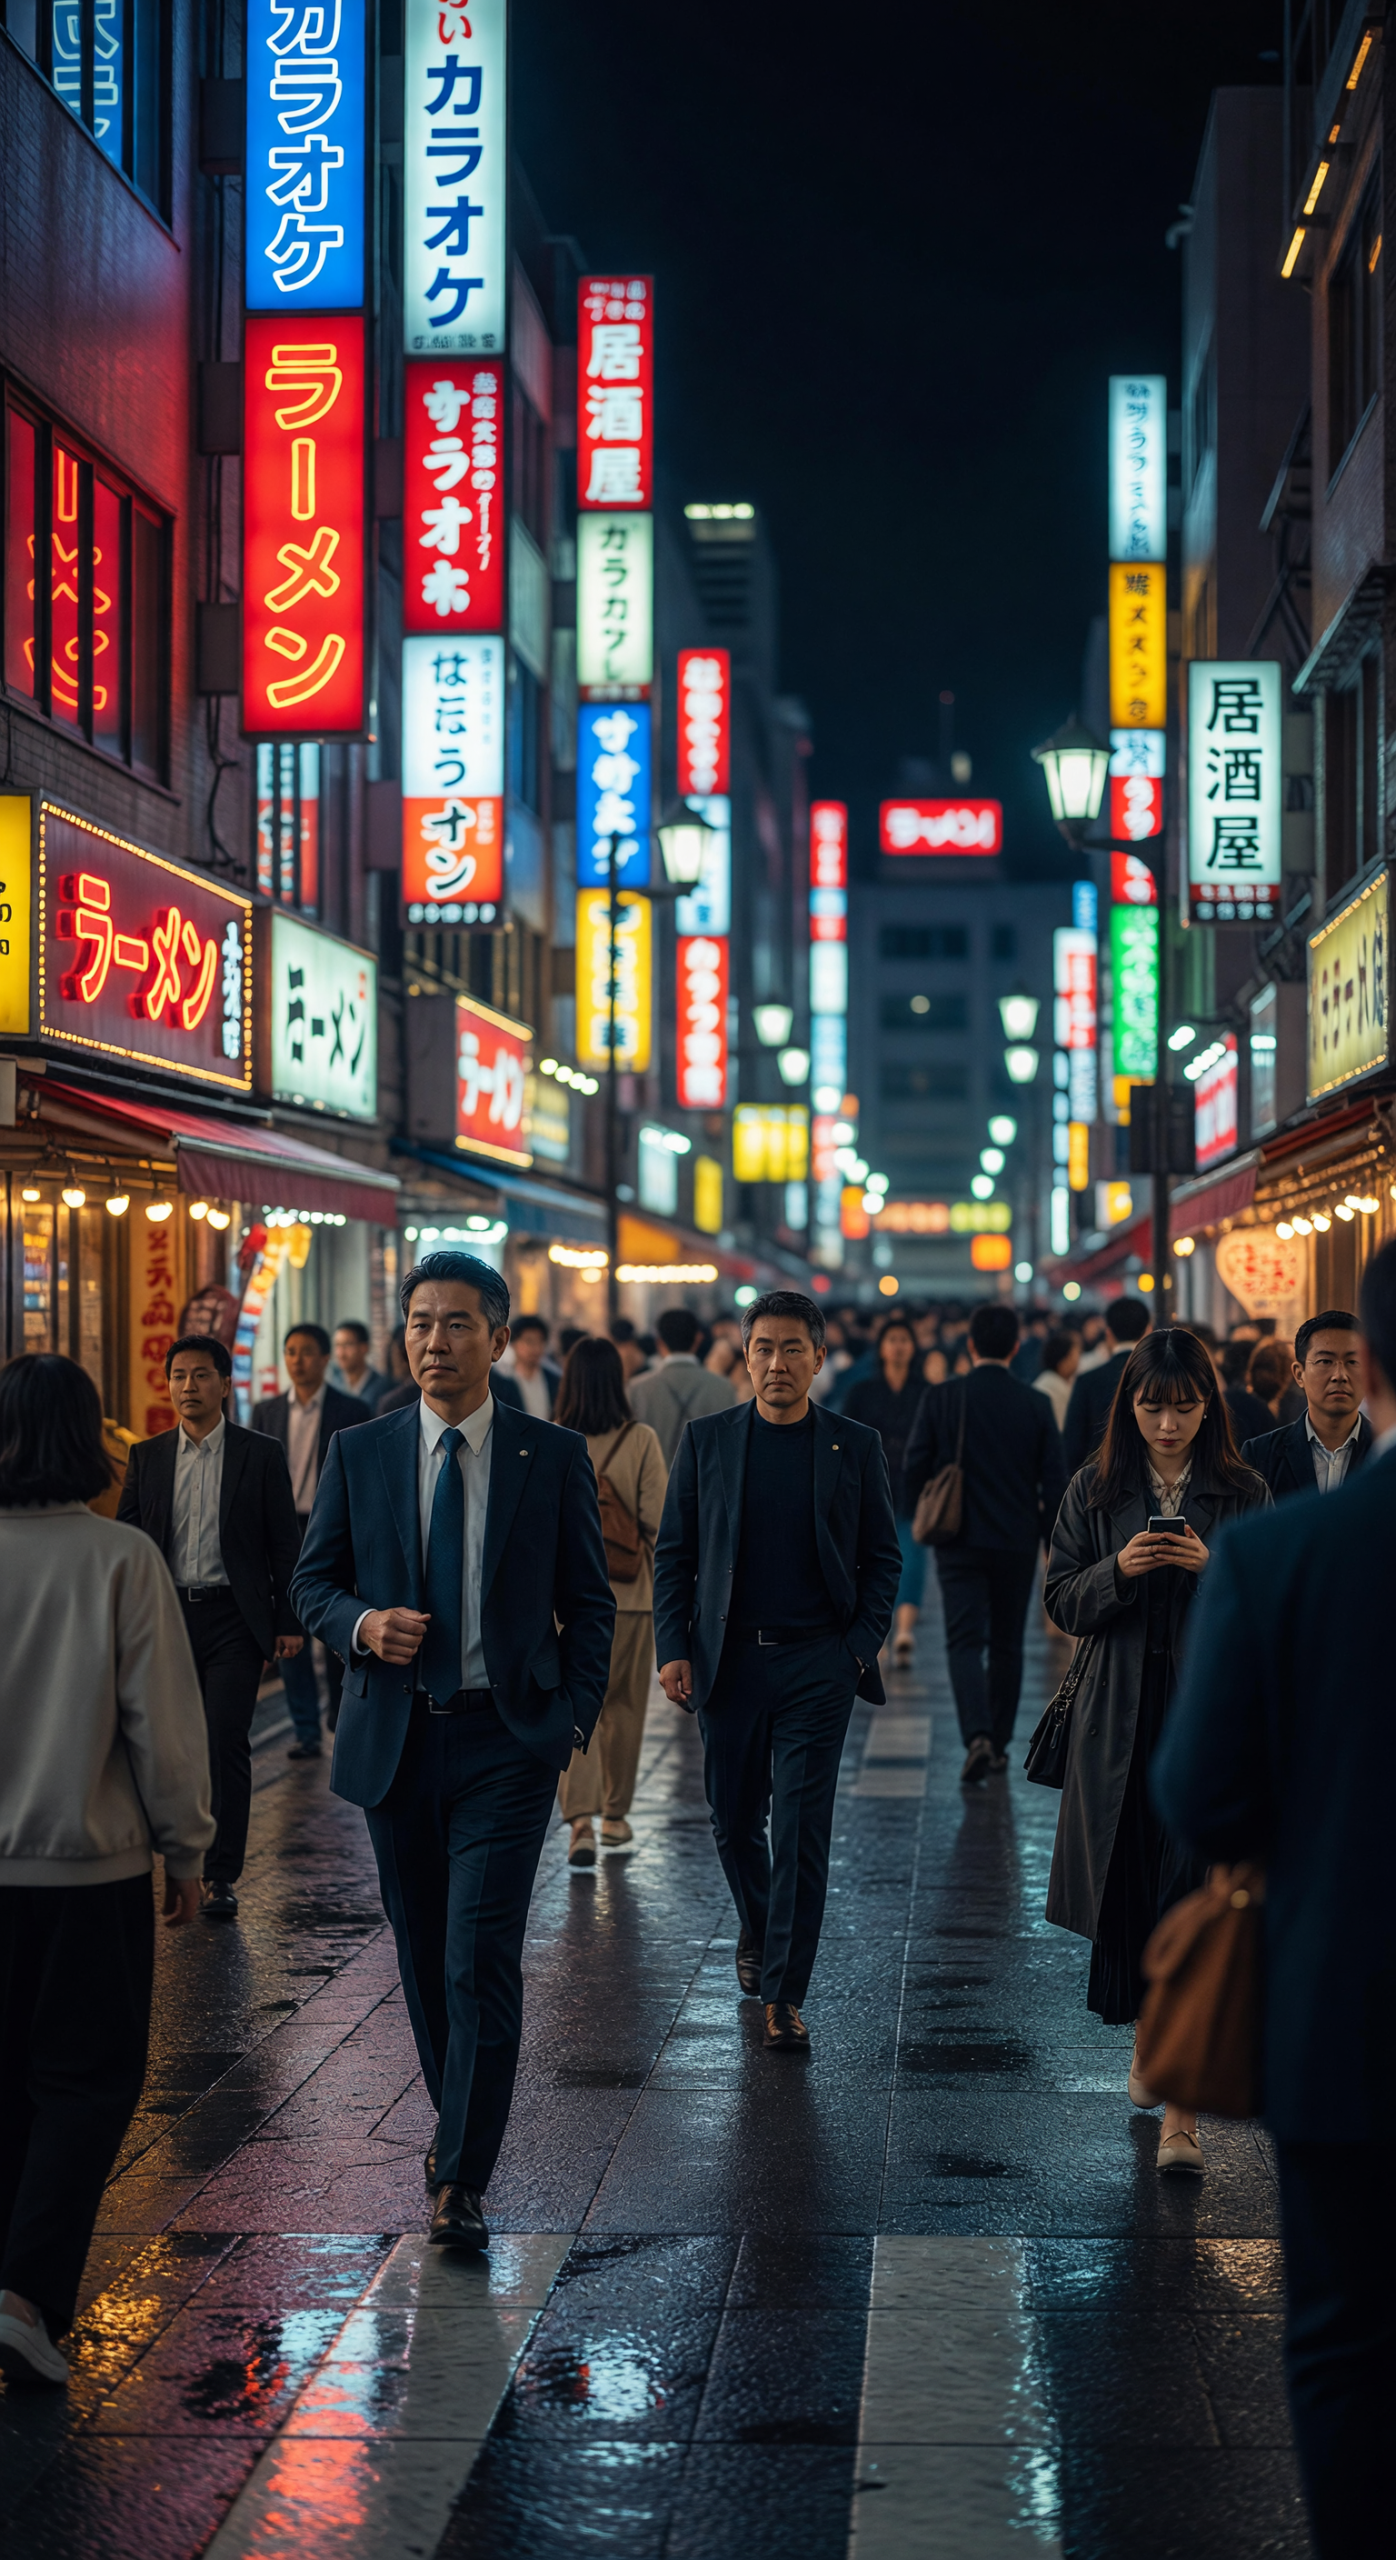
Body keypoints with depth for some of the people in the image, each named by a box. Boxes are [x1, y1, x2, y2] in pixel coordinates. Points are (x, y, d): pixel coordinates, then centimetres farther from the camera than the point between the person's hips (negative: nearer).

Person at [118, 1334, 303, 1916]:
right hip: (167, 1615, 3)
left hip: (233, 1618, -3)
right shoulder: (148, 1457, 9)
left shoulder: (261, 1454, 1)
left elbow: (284, 1544, 3)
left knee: (226, 1742, -9)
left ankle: (221, 1874, -4)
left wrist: (289, 1622, -2)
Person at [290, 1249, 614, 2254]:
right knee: (424, 1955, 13)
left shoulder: (553, 1456, 1)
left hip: (506, 1738, -3)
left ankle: (465, 2181, -7)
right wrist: (362, 1623, -12)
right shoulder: (358, 1454, 4)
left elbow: (589, 1600, 6)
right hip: (395, 1736, 3)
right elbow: (313, 1580, 10)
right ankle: (457, 2119, 34)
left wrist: (574, 1720, -4)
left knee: (483, 1959, -11)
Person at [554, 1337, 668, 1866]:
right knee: (624, 1703, 16)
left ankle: (581, 1819, -14)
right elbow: (658, 1519, -10)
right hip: (631, 1590, 0)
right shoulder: (641, 1440, -10)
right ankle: (615, 1813, 27)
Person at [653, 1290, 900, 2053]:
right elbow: (673, 1553, 6)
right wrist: (672, 1648, -3)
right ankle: (756, 1929, 40)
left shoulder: (854, 1446, 2)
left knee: (802, 1829, -5)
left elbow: (883, 1556, 7)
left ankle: (782, 1995, 0)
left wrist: (861, 1645, -5)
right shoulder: (707, 1440, 3)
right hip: (728, 1660, 2)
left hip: (817, 1664, -1)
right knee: (734, 1817, 12)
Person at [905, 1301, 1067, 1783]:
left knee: (964, 1642, -2)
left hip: (960, 1541, -1)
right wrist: (1052, 1541, 11)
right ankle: (999, 1745, 21)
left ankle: (978, 1737, -23)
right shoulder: (1035, 1405, -4)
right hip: (1017, 1543, 2)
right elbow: (1054, 1481, -3)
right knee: (1007, 1644, 14)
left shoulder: (940, 1399, -7)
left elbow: (915, 1470, -4)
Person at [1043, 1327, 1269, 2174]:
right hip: (1121, 1718, 2)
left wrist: (1215, 1568, -15)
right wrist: (1118, 1571, -14)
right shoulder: (1097, 1490, 6)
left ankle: (1183, 2107, -9)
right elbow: (1062, 1601, 4)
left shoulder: (1242, 1494, 3)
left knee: (1195, 1899, -10)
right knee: (1128, 1891, 10)